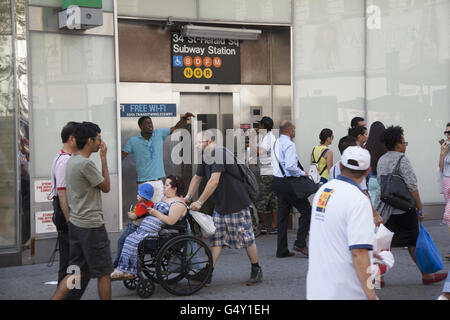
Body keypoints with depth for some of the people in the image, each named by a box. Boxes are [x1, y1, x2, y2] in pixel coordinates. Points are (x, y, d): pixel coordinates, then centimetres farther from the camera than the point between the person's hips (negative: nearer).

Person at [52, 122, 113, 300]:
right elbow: (106, 187, -8)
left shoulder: (71, 161, 12)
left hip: (75, 224, 9)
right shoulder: (86, 163, -19)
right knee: (104, 273, 4)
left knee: (77, 271, 13)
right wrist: (103, 158, -5)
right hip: (91, 226, -9)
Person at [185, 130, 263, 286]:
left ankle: (256, 271, 18)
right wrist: (188, 196, 10)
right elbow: (197, 178, 21)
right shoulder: (205, 157, 9)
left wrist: (200, 202, -23)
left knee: (247, 239, 3)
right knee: (216, 240, 4)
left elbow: (214, 181, -26)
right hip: (219, 206, 8)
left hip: (238, 204, -8)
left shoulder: (220, 153, -21)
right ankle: (208, 275, 5)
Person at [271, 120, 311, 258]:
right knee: (306, 210, 1)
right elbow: (290, 166, -24)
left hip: (277, 181, 9)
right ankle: (300, 243, -3)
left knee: (282, 214, 11)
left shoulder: (276, 143, 13)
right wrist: (302, 173, -8)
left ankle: (282, 250, 13)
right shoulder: (289, 144, -14)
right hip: (287, 182, -9)